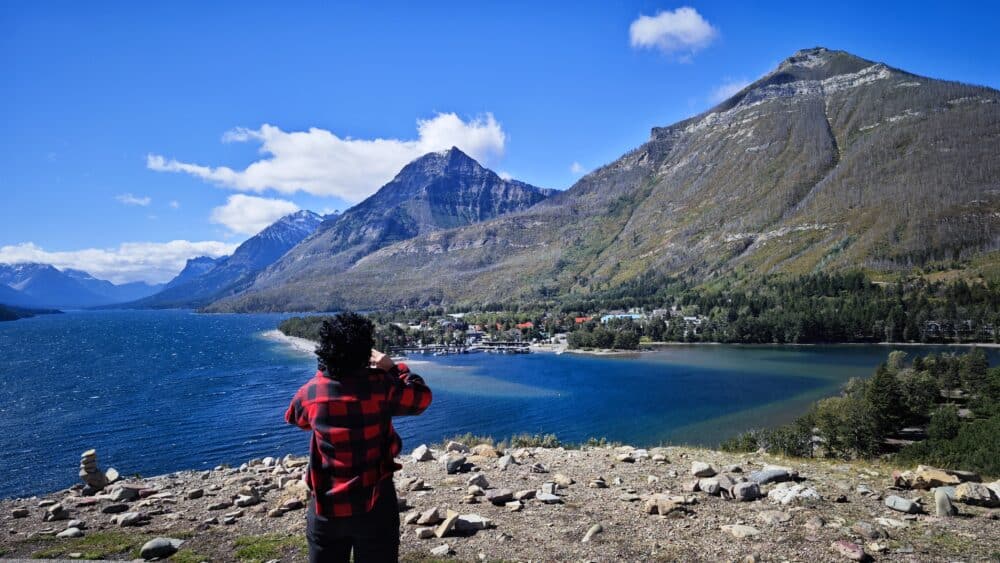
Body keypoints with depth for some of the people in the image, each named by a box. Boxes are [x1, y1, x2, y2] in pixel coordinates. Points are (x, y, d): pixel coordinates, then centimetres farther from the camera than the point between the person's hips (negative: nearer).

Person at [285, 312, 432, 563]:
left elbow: (296, 419, 15)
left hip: (327, 507, 2)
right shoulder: (381, 386, -16)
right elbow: (422, 397, 1)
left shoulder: (310, 392, -9)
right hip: (374, 505, -2)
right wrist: (393, 367, 9)